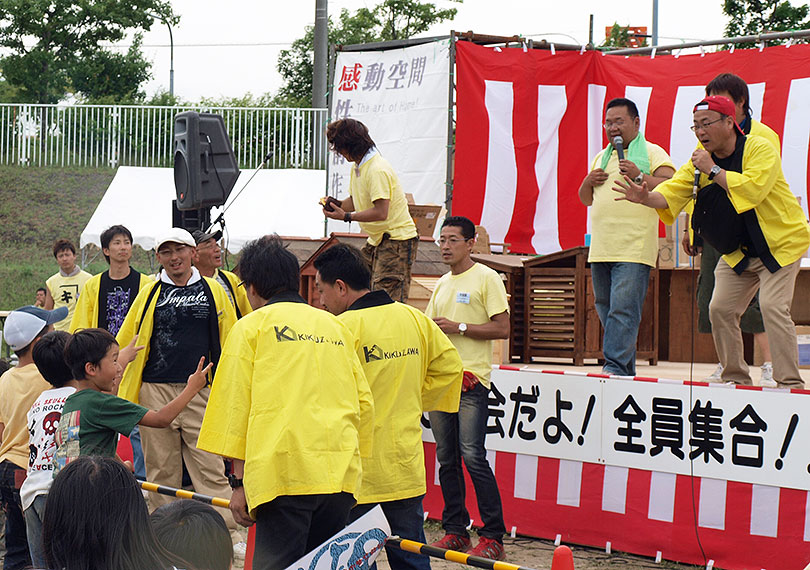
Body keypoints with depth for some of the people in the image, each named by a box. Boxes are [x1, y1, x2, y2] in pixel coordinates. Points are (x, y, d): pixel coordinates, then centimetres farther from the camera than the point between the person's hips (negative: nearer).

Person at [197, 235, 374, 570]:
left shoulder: (251, 326, 6)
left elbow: (235, 406, 2)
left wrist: (239, 481, 3)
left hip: (285, 471, -5)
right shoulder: (335, 326, 19)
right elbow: (364, 404, 15)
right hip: (340, 474, 5)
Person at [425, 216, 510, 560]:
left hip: (471, 380, -7)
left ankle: (493, 536, -9)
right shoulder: (442, 284, 19)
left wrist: (458, 327, -13)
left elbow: (502, 328, -9)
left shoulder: (486, 278, -3)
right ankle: (455, 531, 14)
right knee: (447, 460, 7)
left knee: (473, 457, -13)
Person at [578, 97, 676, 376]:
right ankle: (626, 370, 14)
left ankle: (616, 366, -19)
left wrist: (639, 176, -17)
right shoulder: (601, 157, 23)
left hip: (634, 247, -7)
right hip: (601, 248, 7)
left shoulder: (653, 153, 3)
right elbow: (586, 199, 27)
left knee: (623, 308, -15)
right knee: (605, 309, 7)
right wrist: (588, 182, 6)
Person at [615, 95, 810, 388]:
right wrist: (646, 197, -28)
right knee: (720, 309, 0)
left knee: (772, 307, -20)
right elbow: (672, 193, -7)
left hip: (780, 242, -7)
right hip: (738, 251, 7)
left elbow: (752, 189, -32)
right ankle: (736, 379, 13)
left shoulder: (759, 149, -17)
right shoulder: (700, 160, 2)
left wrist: (713, 170, -26)